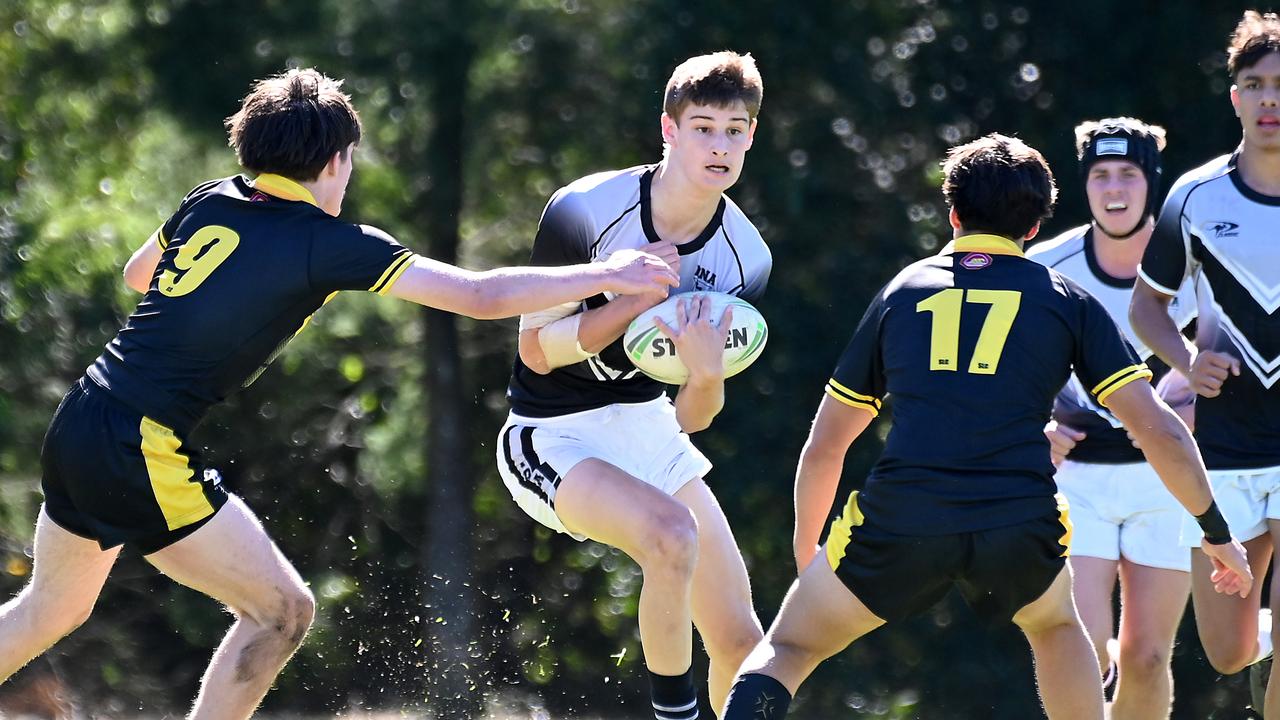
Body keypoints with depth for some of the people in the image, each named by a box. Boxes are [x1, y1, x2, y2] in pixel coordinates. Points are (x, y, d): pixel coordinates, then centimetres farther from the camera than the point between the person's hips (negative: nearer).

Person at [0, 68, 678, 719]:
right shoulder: (330, 244, -10)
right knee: (282, 611, 2)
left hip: (74, 425, 8)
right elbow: (481, 296, -10)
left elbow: (136, 274, 30)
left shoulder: (211, 201, 10)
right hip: (142, 453, -8)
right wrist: (605, 276, -3)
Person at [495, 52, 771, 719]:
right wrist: (638, 296, -26)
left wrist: (706, 373, -27)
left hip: (647, 428, 6)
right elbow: (537, 350, -14)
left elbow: (691, 420, -4)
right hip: (553, 438, -5)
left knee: (740, 639, 1)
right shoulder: (585, 210, -20)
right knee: (673, 534, -32)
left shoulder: (746, 259, -7)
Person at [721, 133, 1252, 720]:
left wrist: (805, 558, 35)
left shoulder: (900, 293, 20)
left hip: (898, 523, 0)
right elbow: (1160, 432, 11)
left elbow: (824, 447, 23)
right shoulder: (1067, 301, 15)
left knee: (788, 646, 19)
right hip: (1019, 528, 0)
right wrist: (1218, 534, 22)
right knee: (1055, 625, 34)